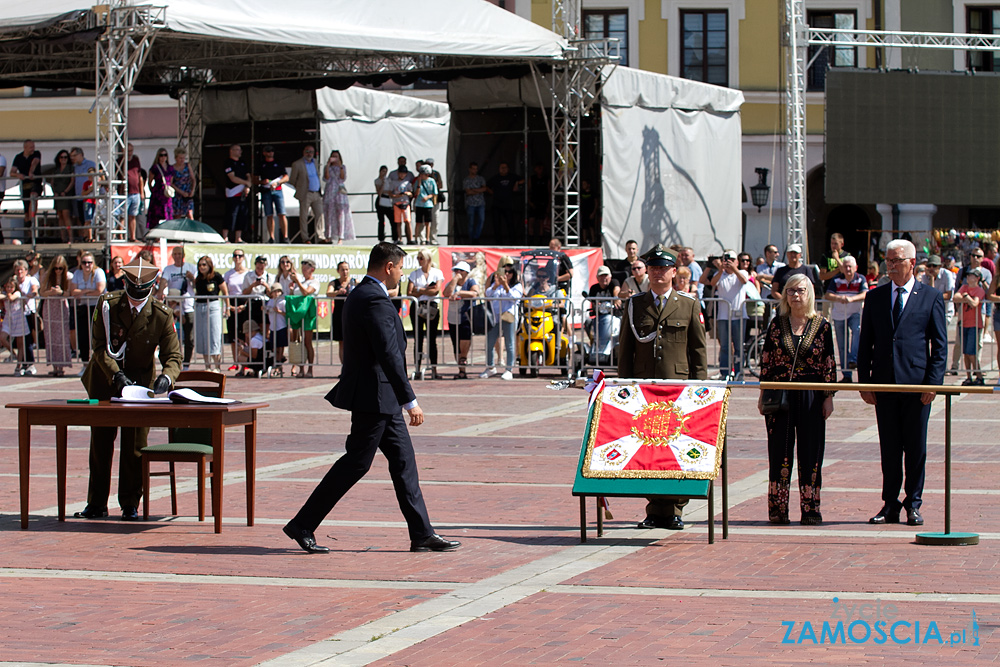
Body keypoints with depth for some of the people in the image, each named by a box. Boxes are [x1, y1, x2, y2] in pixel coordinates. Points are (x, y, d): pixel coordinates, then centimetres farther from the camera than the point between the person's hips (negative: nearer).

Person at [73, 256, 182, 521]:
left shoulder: (162, 315, -14)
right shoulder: (107, 305, -13)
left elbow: (173, 356, -14)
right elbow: (100, 346, -14)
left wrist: (166, 377, -36)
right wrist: (116, 375, -28)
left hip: (141, 381, -1)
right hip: (104, 380, 1)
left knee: (134, 445, -2)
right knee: (100, 442, 6)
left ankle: (130, 505, 8)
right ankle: (96, 504, 15)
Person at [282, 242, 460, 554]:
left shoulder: (359, 295, 14)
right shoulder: (374, 300, -19)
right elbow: (388, 355, -24)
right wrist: (410, 401, -23)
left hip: (381, 398, 11)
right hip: (374, 396, -11)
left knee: (403, 460, 9)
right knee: (356, 463, -4)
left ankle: (422, 534, 10)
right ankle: (302, 525, 1)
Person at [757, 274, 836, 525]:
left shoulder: (821, 325, 2)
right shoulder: (776, 325, 6)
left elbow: (829, 364, 3)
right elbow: (766, 362, 8)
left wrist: (829, 397, -1)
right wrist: (763, 395, 4)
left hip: (810, 397, -1)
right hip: (780, 396, 1)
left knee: (810, 452, 1)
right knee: (779, 452, 2)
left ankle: (810, 509, 7)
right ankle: (777, 509, 7)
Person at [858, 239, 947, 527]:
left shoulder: (931, 297, 3)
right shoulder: (875, 297, 10)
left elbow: (940, 345, 1)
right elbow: (865, 343, 11)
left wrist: (933, 383, -7)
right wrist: (864, 381, 3)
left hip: (917, 383, -2)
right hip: (884, 383, 2)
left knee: (915, 447, 3)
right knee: (889, 447, 6)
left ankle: (913, 504, 12)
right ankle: (890, 504, 12)